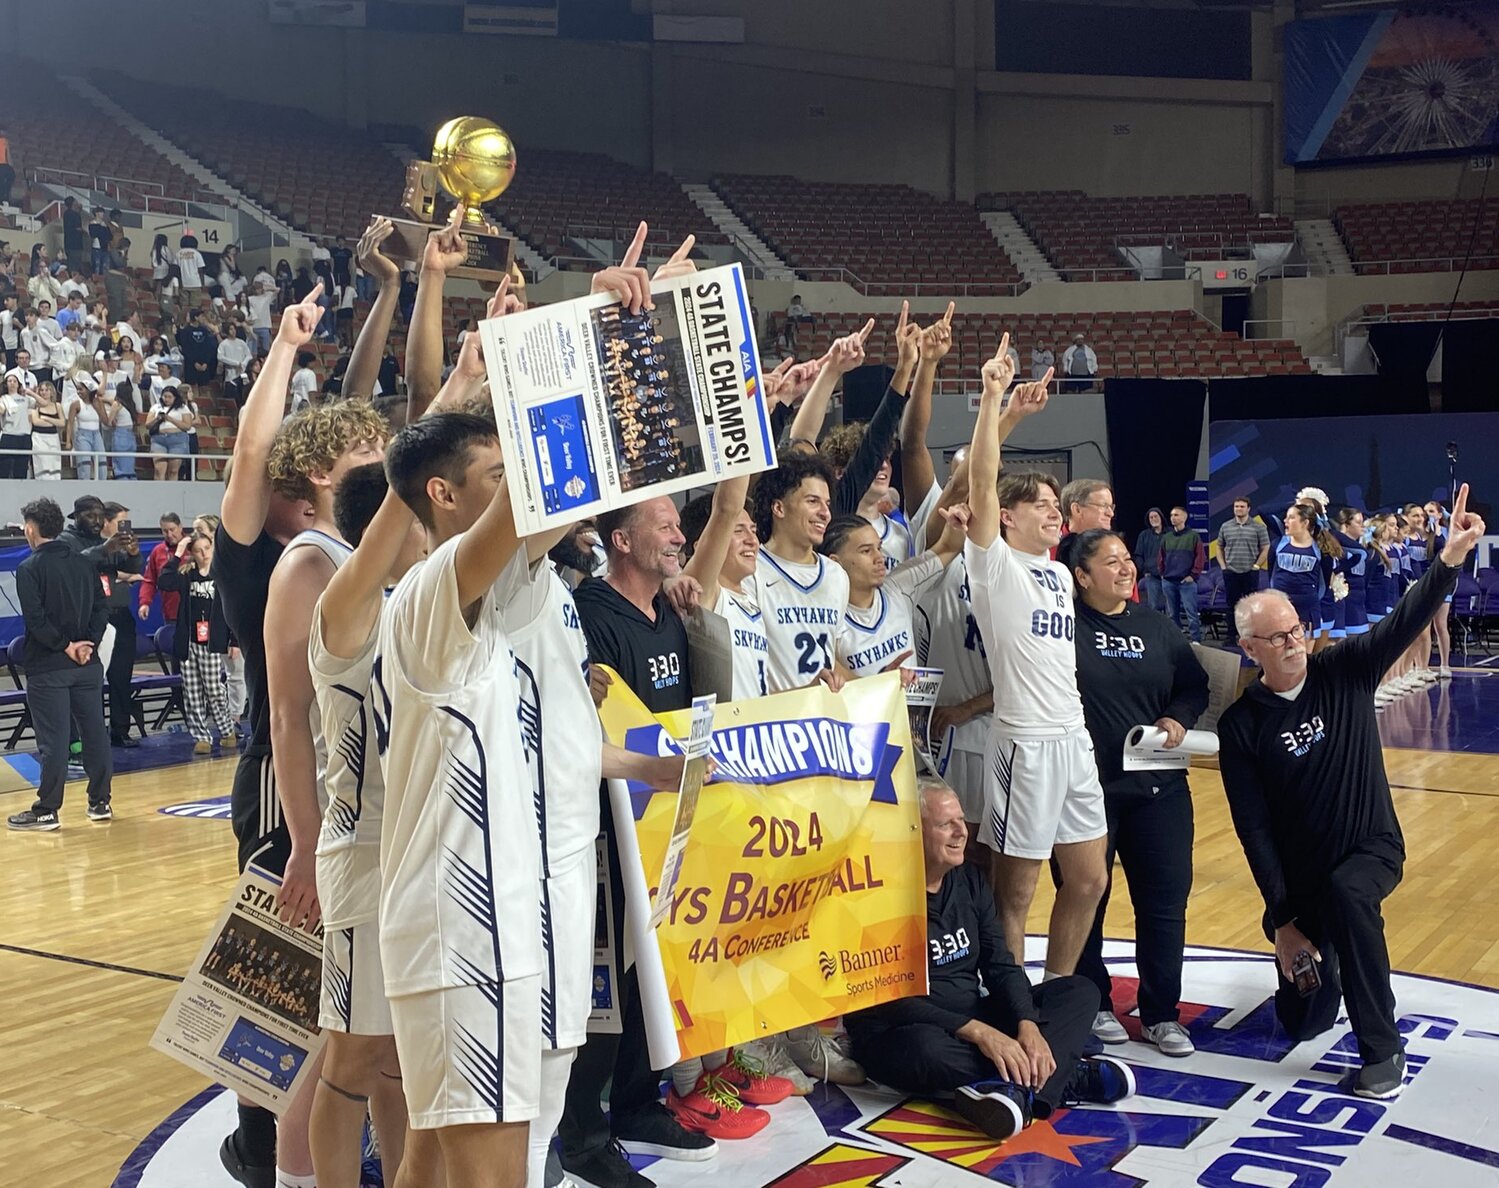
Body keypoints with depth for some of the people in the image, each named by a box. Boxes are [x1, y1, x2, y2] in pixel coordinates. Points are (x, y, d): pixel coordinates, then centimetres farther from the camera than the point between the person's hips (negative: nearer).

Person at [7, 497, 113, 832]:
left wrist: (66, 646, -9)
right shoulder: (84, 563, 8)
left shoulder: (29, 568, -8)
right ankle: (100, 803, 15)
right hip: (87, 666, 5)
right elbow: (101, 610, 4)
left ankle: (46, 811, 3)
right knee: (94, 733, 9)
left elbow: (35, 618, -16)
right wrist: (86, 645, -4)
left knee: (53, 740, -3)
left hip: (48, 668, -5)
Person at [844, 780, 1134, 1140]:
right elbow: (890, 1001, -21)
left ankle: (1018, 1087, -28)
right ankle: (1067, 1077, -25)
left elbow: (1001, 966, 3)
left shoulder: (970, 881, 7)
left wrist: (1027, 1025, -16)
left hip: (974, 1020, 8)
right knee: (926, 1049, -42)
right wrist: (976, 1032, -28)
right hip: (897, 1036, -7)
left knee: (1079, 990, -1)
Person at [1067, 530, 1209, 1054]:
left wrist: (1178, 718, -2)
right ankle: (1092, 1002, 26)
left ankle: (1160, 1013, 20)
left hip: (1157, 787, 4)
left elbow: (1194, 685, 15)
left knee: (1165, 898, 6)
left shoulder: (1156, 627, 9)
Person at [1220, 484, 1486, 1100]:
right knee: (1301, 1021, 8)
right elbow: (1253, 829, -12)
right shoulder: (1241, 725, -11)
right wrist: (1281, 918, -16)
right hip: (1298, 875, 2)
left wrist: (1450, 558, -43)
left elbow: (1405, 621, -25)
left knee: (1346, 894, -39)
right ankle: (1324, 964, 45)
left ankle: (1382, 1049, -23)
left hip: (1372, 848, -1)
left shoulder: (1344, 672, -9)